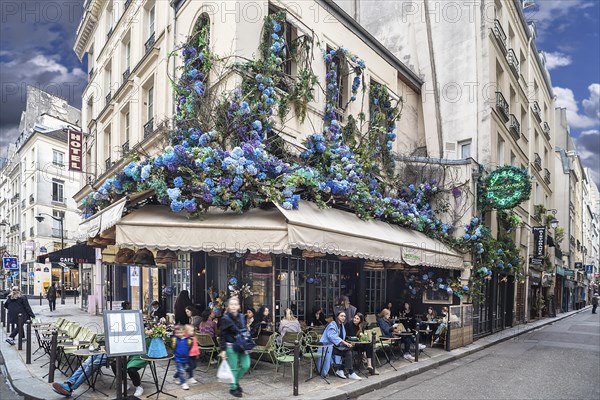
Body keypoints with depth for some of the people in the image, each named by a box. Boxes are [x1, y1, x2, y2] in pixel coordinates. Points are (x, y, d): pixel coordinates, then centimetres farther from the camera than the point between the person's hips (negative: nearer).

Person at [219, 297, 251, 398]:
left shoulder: (242, 317, 5)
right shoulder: (225, 319, -11)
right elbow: (222, 336, -9)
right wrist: (223, 350, -12)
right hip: (231, 346, -5)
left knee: (246, 365, 6)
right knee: (233, 368, 2)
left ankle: (236, 381, 30)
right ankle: (233, 388, 21)